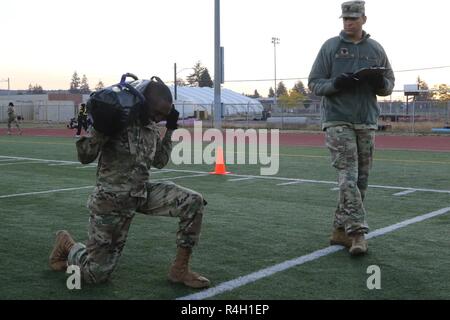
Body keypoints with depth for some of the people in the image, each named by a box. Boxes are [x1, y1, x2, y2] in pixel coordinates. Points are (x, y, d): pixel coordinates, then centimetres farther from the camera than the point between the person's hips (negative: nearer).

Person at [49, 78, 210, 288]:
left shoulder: (152, 127, 4)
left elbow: (160, 162, 18)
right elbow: (85, 157, -16)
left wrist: (170, 129, 8)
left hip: (143, 193, 6)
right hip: (112, 199, -6)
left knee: (194, 202, -14)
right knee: (96, 274, -2)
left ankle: (179, 269, -2)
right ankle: (66, 244, 32)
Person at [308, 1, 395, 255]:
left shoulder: (376, 49, 11)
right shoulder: (330, 47, 4)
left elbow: (390, 85, 15)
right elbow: (314, 83, 3)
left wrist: (381, 83, -9)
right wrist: (335, 84, -17)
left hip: (367, 123, 4)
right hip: (338, 122, -4)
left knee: (361, 180, 5)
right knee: (348, 177, -13)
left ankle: (341, 230, 16)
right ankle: (357, 233, -17)